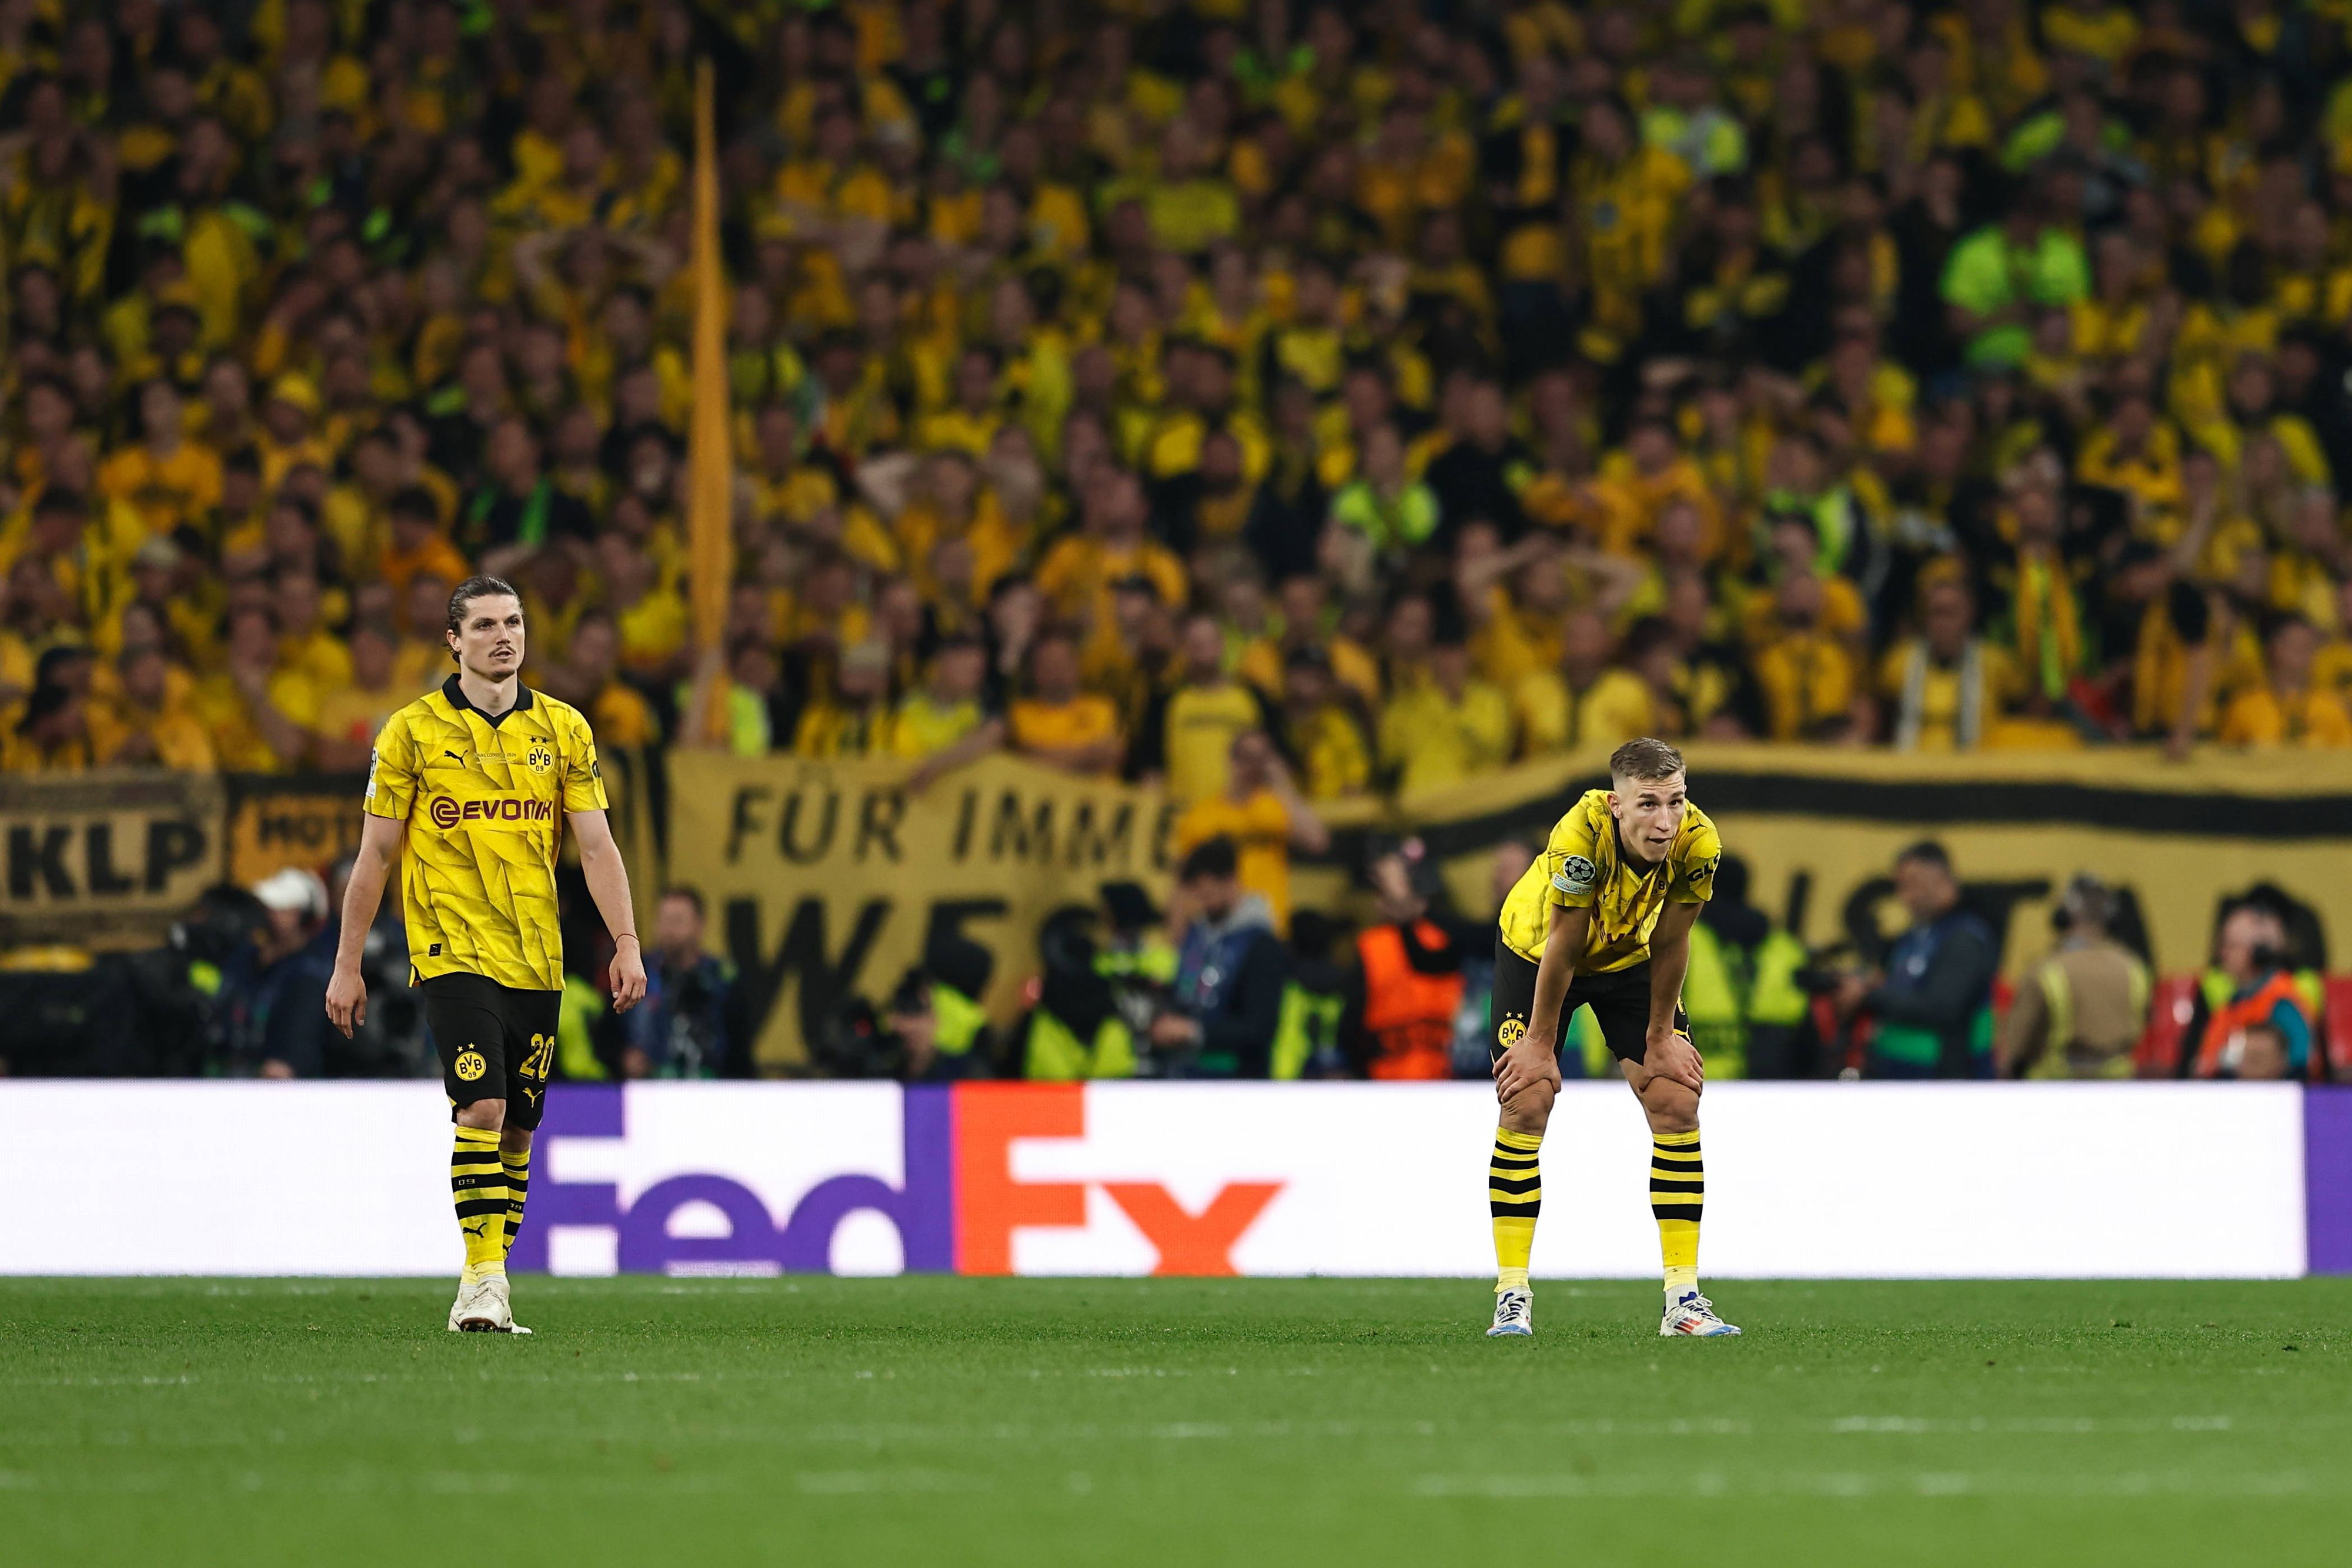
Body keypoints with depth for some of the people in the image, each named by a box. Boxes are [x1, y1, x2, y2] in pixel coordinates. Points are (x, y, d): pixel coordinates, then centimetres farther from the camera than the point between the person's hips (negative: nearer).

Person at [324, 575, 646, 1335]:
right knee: (482, 1108, -19)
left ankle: (487, 1294, 13)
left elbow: (596, 845, 6)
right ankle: (482, 1275, -17)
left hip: (536, 959, 4)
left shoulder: (564, 728, 8)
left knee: (516, 1129, 5)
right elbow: (375, 853, 3)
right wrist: (347, 965, 2)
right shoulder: (413, 730, 0)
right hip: (453, 952, -4)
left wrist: (626, 942, -4)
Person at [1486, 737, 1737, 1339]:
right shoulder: (1581, 836, -39)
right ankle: (1512, 1296, -4)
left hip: (1629, 959, 3)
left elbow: (1670, 943, -14)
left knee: (1677, 1104, -7)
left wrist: (1661, 1036, -6)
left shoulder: (1698, 844, -30)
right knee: (1526, 1104, -12)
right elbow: (1563, 946, -28)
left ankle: (1683, 1297, -2)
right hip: (1535, 951, -3)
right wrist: (1541, 1043, -18)